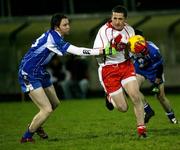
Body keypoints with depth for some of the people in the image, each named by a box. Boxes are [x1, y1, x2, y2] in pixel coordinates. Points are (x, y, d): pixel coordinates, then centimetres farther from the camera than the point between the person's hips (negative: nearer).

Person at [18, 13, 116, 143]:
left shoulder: (53, 36, 5)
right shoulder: (52, 38, -26)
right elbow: (76, 51, -30)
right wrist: (102, 51, -30)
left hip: (39, 73, 10)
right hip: (29, 75, -10)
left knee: (54, 103, 20)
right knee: (47, 110, -12)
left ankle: (34, 126, 42)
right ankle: (26, 137, 4)